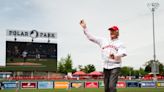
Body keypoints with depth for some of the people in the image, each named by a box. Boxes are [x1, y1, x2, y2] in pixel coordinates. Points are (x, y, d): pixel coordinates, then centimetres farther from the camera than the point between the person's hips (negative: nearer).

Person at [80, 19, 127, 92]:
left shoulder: (119, 43, 4)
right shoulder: (103, 41, 14)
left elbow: (123, 52, -15)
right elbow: (91, 37, 10)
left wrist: (116, 55, -36)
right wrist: (84, 27, 2)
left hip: (115, 66, -4)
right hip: (106, 67, 4)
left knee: (112, 86, -16)